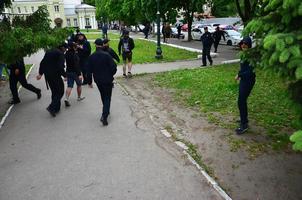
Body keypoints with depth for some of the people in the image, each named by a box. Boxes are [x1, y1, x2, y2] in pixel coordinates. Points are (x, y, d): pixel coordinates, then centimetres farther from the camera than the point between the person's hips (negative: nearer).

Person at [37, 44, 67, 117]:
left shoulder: (48, 52, 14)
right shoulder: (60, 54, -12)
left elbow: (42, 63, 14)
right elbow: (60, 67, -21)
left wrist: (40, 73, 17)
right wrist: (65, 75, -12)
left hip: (47, 75, 8)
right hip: (55, 75, -8)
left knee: (54, 92, 19)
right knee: (60, 92, 3)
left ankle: (56, 108, 27)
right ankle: (52, 107, -8)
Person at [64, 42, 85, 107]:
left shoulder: (66, 54, 3)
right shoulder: (74, 55, -20)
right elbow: (76, 65, -23)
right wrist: (79, 74, -23)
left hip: (68, 72, 6)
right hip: (75, 72, -6)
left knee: (69, 86, 4)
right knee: (79, 85, 16)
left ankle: (66, 99, -12)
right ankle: (79, 97, 31)